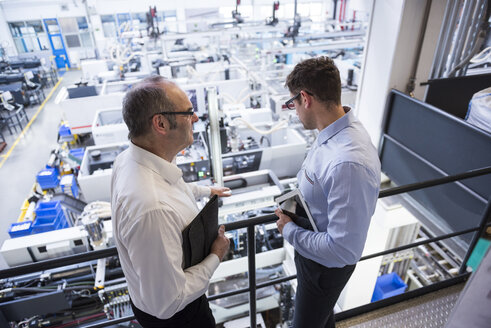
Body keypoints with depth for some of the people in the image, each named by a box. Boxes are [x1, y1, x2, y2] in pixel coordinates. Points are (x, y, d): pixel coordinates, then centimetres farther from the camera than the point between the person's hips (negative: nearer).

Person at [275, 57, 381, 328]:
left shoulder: (349, 163, -40)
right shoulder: (334, 132, -9)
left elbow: (344, 250, -35)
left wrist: (289, 230, -23)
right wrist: (295, 206, -3)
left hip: (328, 264, -8)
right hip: (313, 252, 8)